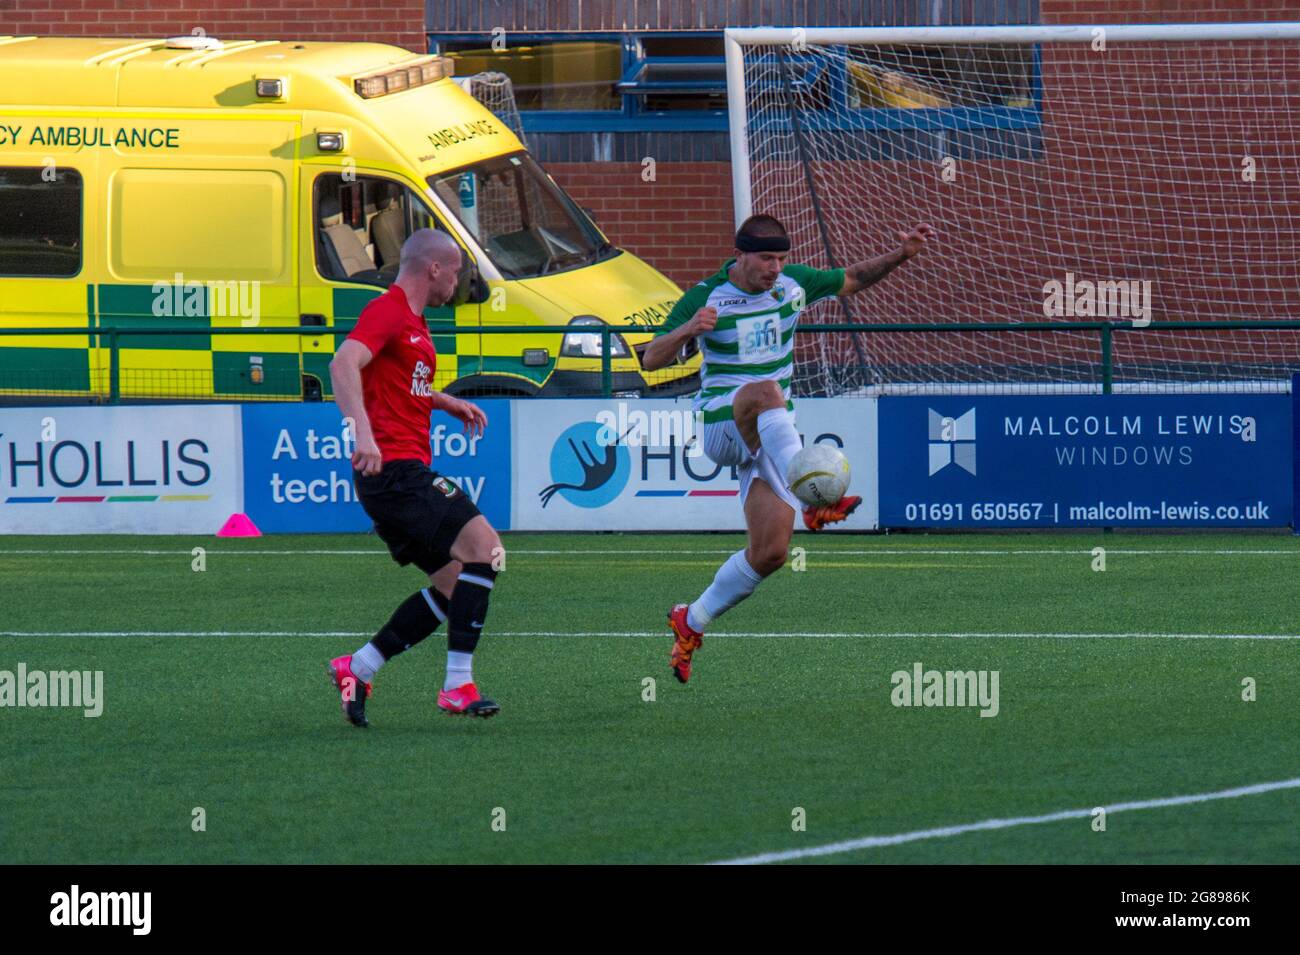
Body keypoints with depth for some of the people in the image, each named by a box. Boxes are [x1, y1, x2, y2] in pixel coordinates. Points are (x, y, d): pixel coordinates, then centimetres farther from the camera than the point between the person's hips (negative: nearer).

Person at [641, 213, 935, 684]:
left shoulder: (791, 284, 3)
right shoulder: (706, 297, -10)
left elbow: (852, 279, 19)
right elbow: (651, 360, -13)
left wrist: (902, 253, 5)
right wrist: (687, 329, -33)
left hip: (769, 434, 5)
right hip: (720, 428, -5)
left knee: (770, 552, -9)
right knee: (764, 391, -39)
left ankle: (691, 623, 12)